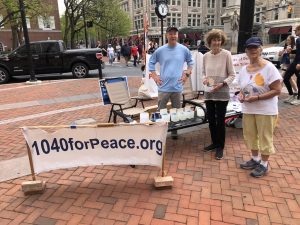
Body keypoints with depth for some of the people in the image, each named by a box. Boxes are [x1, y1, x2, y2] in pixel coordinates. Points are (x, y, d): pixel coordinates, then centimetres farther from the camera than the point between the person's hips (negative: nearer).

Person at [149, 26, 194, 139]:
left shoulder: (184, 49, 1)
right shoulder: (160, 50, -1)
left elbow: (191, 61, 15)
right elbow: (151, 62, 9)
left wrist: (187, 73, 3)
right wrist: (154, 76, 0)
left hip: (177, 86, 1)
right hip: (164, 87, -1)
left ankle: (174, 131, 28)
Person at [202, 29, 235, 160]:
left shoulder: (226, 54, -8)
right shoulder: (206, 56, 5)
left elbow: (232, 75, -5)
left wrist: (222, 84, -19)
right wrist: (205, 79, -6)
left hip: (222, 93, -4)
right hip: (208, 93, 5)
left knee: (220, 121, 3)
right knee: (211, 119, 13)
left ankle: (220, 147, 19)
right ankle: (214, 142, 33)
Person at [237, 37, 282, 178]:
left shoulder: (269, 68, -14)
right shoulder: (243, 70, 4)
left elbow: (277, 90, -16)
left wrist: (257, 97, -24)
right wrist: (241, 95, -6)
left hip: (266, 111, -6)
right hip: (248, 110, 6)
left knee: (265, 137, 6)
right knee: (250, 135, 16)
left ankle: (264, 164, 23)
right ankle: (255, 159, 36)